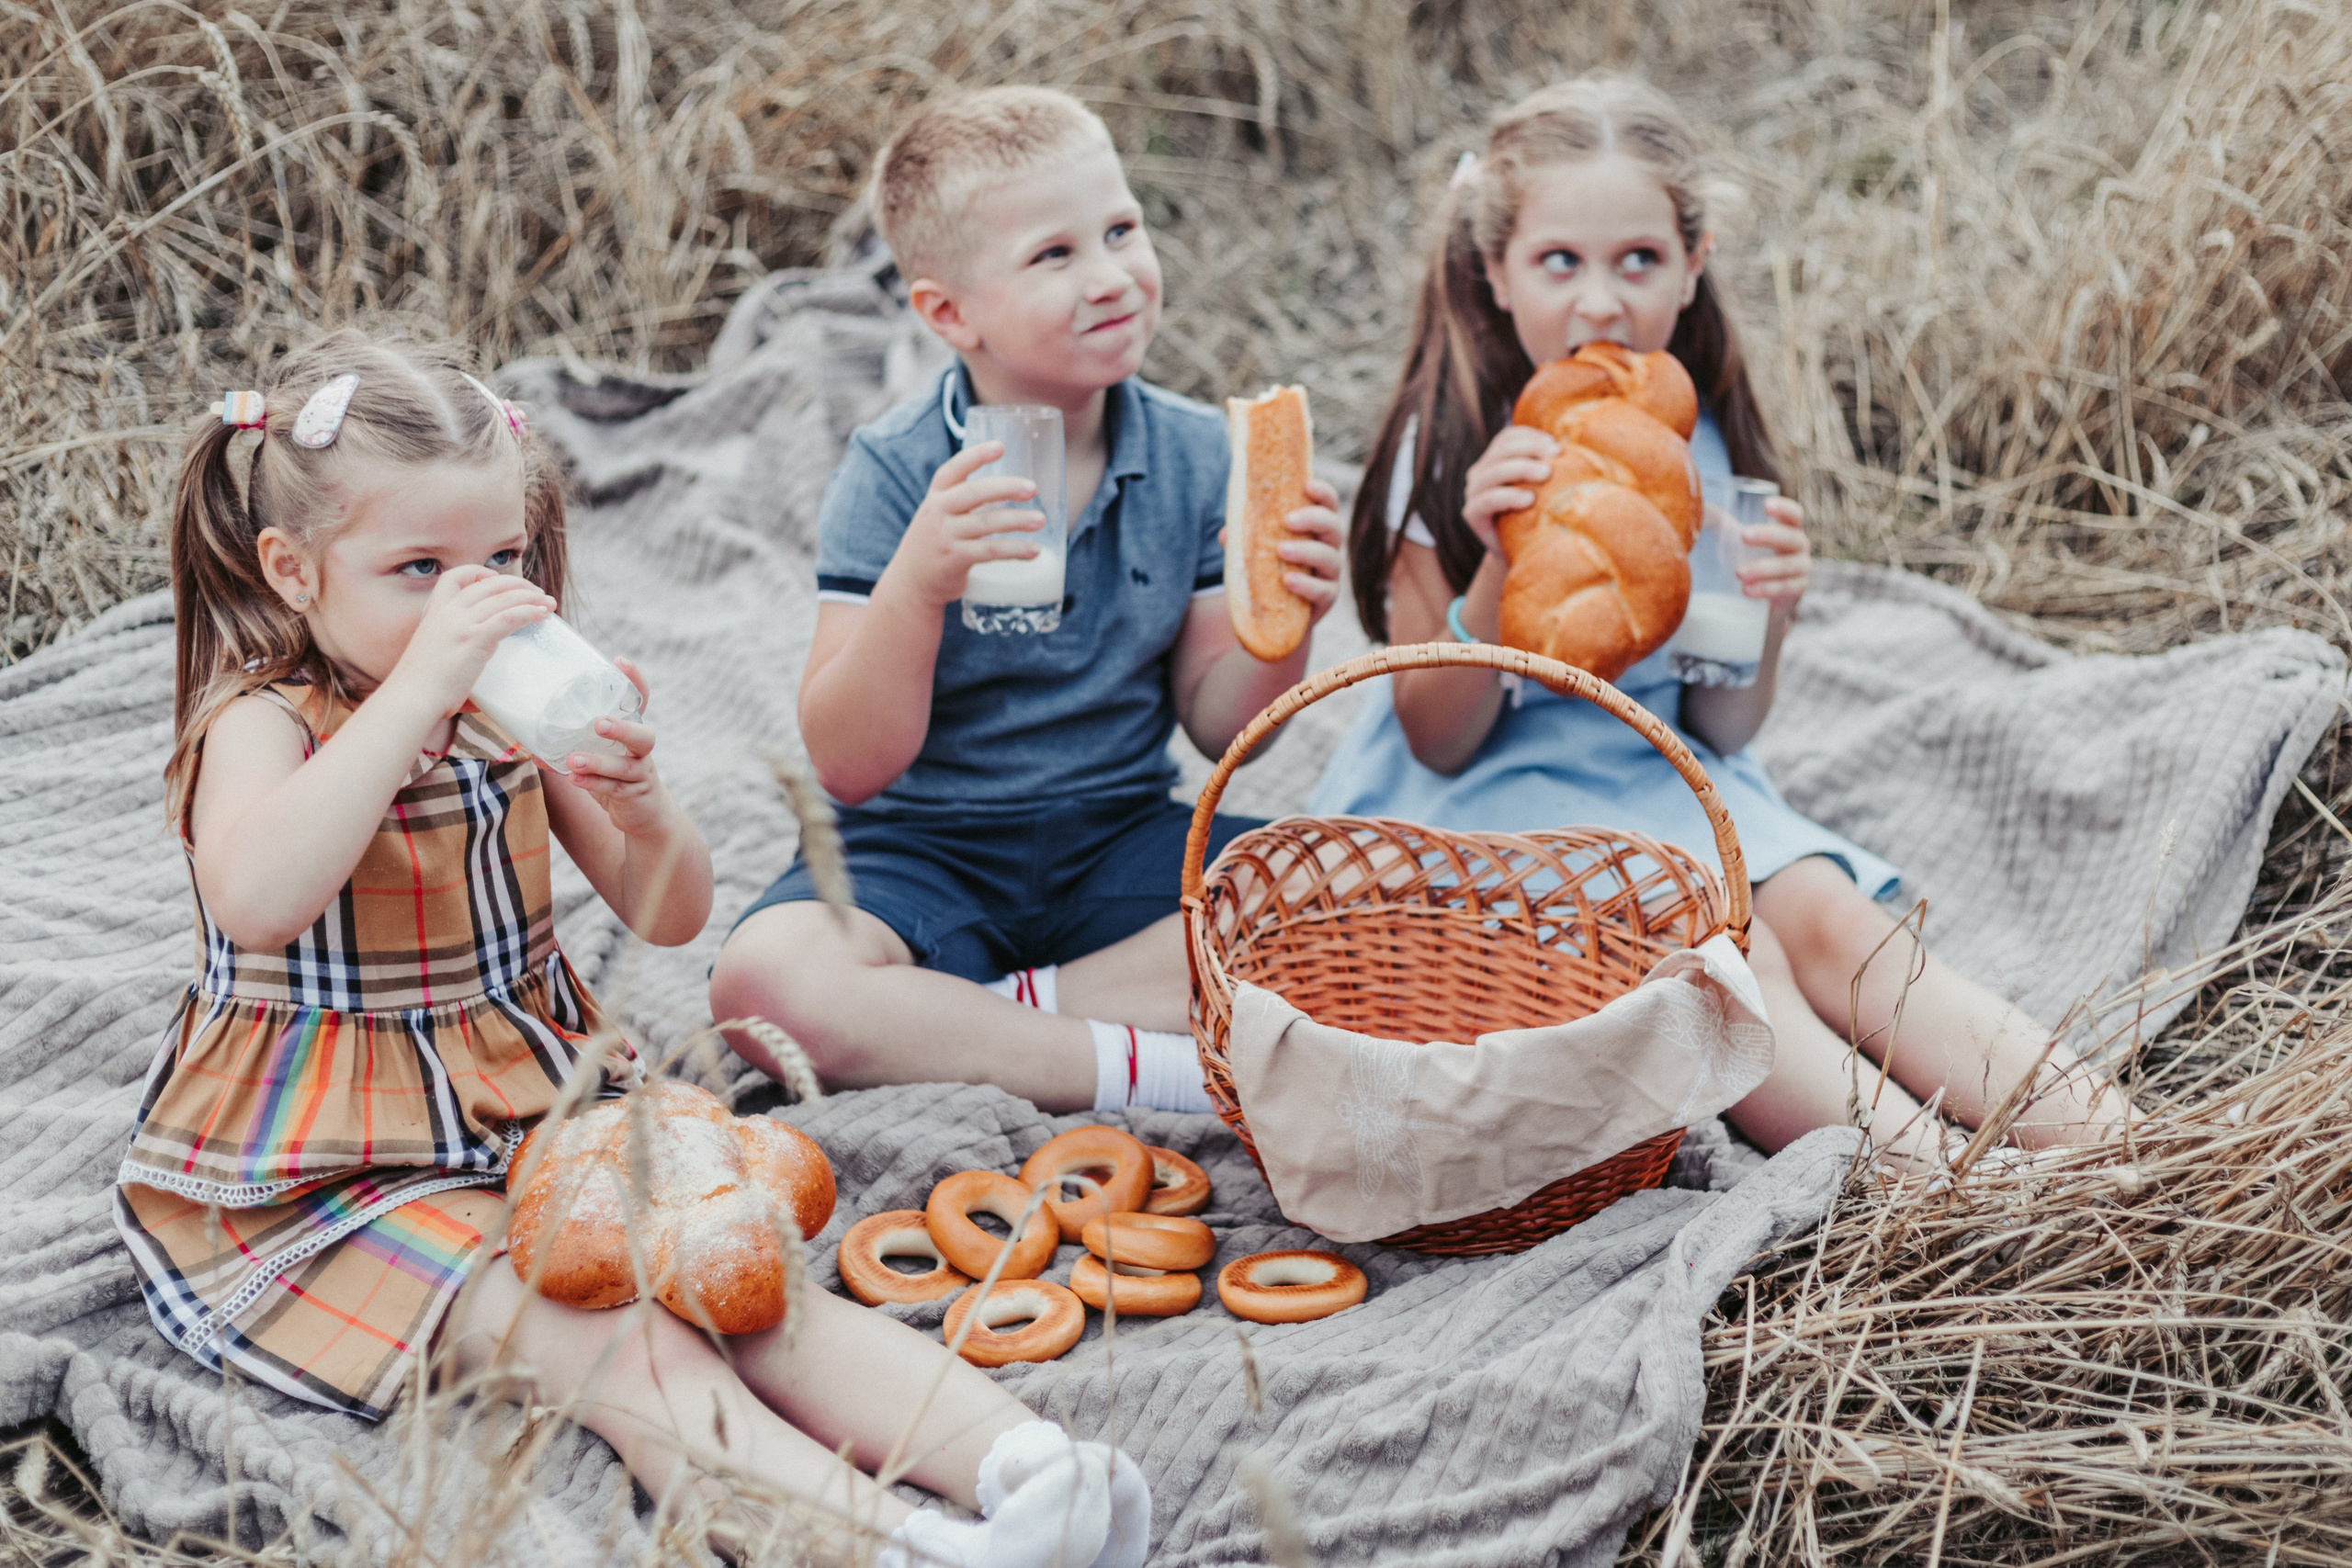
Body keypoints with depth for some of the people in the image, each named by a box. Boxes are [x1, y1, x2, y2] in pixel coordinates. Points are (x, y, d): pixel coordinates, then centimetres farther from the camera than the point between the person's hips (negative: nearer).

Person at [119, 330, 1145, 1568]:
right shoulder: (261, 722, -11)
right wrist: (421, 685, -37)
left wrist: (639, 806, -17)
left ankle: (1020, 1465, -38)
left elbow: (669, 917, 7)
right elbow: (255, 900, -36)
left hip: (539, 1114, 6)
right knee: (603, 1340, -29)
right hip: (331, 1175, -5)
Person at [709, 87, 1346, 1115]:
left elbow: (1216, 723, 5)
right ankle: (1154, 1066, -25)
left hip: (1121, 841, 3)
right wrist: (916, 584, -32)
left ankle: (1020, 1007, -16)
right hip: (926, 852, -3)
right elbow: (850, 769, -16)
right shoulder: (896, 475, -11)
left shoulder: (1194, 455, -1)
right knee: (765, 979, -33)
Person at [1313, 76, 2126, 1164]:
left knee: (1831, 920, -24)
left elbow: (1721, 732, 5)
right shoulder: (1451, 452, -12)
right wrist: (1499, 563, -28)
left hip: (1663, 785, 4)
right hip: (1489, 801, -4)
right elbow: (1438, 742, -12)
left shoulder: (1701, 445, 1)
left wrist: (1767, 613, -16)